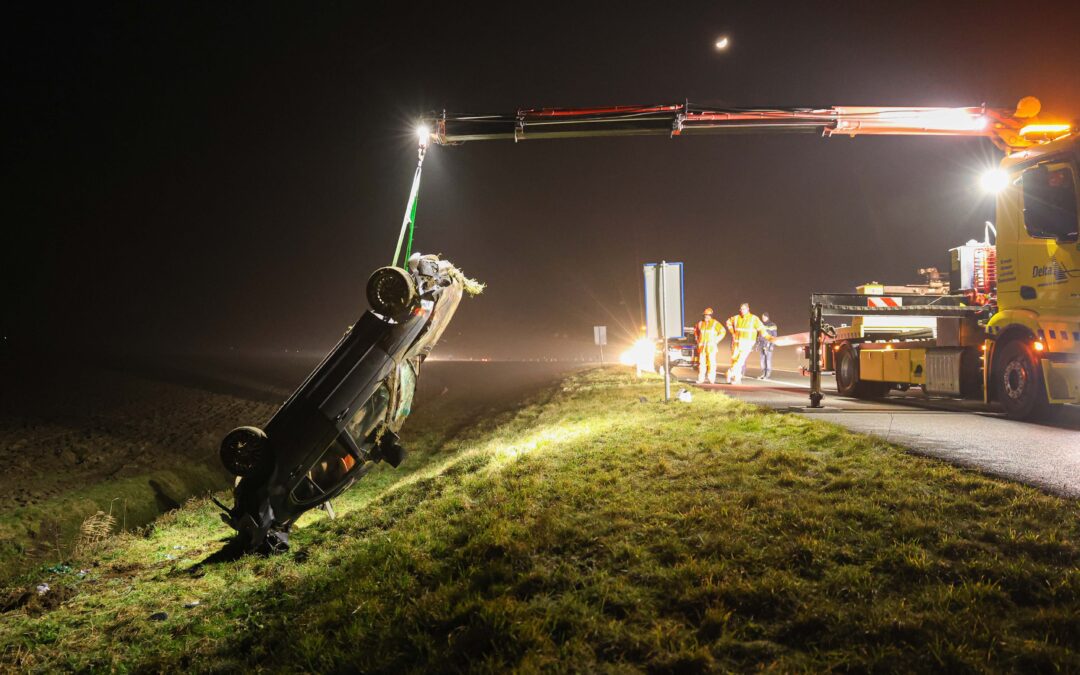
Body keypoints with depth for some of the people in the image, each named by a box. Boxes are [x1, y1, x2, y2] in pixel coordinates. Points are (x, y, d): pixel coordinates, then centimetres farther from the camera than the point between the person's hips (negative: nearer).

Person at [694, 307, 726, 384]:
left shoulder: (715, 323, -1)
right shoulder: (700, 323, 10)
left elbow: (722, 331, 0)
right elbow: (695, 330, 27)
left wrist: (716, 340, -5)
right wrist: (697, 339, 16)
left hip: (711, 346, -3)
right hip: (701, 346, 3)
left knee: (711, 362, -6)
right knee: (701, 362, 2)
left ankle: (712, 379, -3)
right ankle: (701, 378, 7)